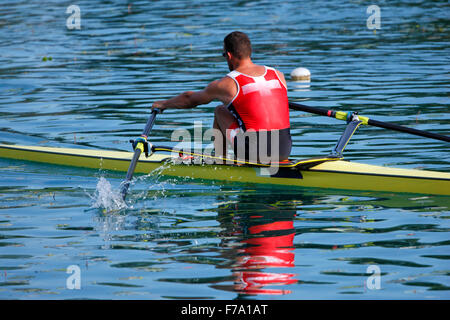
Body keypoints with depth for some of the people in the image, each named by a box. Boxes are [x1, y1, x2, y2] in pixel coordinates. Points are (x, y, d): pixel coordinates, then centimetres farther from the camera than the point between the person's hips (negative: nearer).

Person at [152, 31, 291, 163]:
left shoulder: (226, 84, -1)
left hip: (255, 153, -4)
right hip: (284, 152, 4)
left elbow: (190, 99, 18)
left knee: (220, 111, 20)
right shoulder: (279, 75, 10)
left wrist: (164, 104, 37)